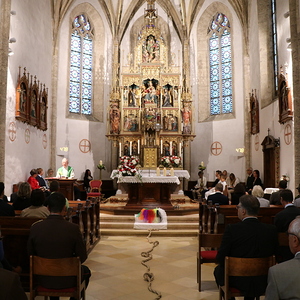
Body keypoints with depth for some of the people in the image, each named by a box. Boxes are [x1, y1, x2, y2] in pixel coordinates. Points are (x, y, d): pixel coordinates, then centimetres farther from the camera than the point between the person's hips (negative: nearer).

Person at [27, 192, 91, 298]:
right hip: (67, 280, -2)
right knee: (86, 271, 30)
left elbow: (30, 254, -1)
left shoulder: (35, 228, -14)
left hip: (45, 279, 3)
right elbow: (82, 257, -13)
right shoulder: (73, 228, -22)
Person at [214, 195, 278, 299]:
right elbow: (273, 253, 1)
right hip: (262, 283, 3)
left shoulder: (231, 229, -22)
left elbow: (220, 258, -15)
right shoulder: (271, 229, -13)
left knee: (218, 270, 27)